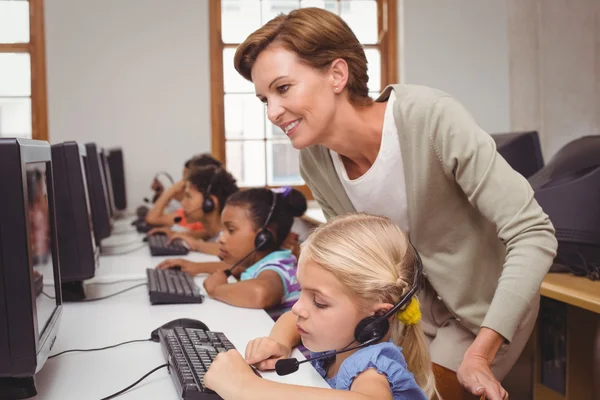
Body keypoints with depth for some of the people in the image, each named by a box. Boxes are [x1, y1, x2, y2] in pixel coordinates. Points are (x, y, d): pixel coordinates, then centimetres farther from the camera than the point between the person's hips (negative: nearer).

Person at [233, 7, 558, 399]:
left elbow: (533, 234, -30)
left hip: (488, 306, -4)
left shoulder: (433, 118, -31)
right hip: (415, 305, 5)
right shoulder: (315, 161, -13)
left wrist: (479, 354, -35)